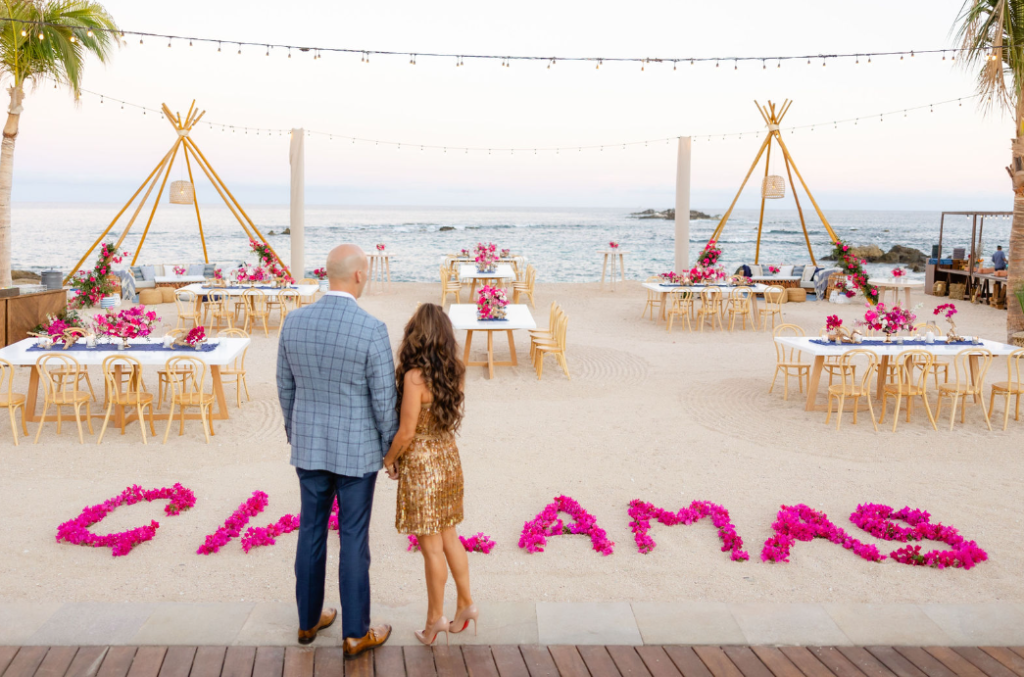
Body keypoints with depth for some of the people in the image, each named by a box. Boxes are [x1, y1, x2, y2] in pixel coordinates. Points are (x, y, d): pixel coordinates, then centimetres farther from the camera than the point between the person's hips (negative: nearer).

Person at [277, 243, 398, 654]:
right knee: (354, 540, 7)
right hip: (356, 450, -4)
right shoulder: (372, 329, -22)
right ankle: (355, 633, 20)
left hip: (309, 446, 5)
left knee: (312, 533, 18)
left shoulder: (294, 321, -7)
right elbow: (384, 399, -15)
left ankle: (309, 620, 33)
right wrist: (390, 448, 1)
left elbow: (286, 387, 5)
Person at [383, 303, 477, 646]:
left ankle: (435, 618, 20)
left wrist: (389, 459, -2)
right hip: (448, 456, 7)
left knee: (431, 547, 6)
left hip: (421, 464, -7)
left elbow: (407, 431, -19)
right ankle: (466, 603, 29)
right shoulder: (454, 371, -1)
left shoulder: (414, 377, -23)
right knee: (448, 536, 20)